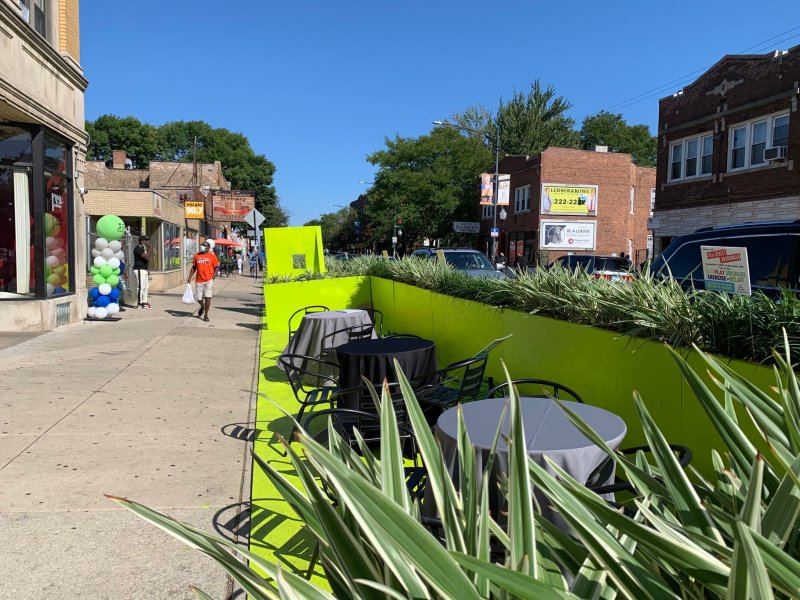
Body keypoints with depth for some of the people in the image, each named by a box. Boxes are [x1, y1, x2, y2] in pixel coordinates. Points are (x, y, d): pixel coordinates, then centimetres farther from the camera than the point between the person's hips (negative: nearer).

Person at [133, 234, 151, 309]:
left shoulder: (143, 248, 17)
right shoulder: (138, 248, -14)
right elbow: (146, 257, -24)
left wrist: (148, 269, 19)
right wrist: (149, 249, -16)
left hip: (144, 269, 10)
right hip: (139, 269, -10)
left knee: (146, 286, 12)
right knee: (141, 286, -9)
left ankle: (145, 302, 19)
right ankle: (139, 303, -5)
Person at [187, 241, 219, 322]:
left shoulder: (212, 256, -2)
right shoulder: (197, 255, 7)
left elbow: (217, 267, 1)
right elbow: (194, 267, 14)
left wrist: (213, 277, -9)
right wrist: (189, 277, 8)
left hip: (208, 280, -3)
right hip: (199, 280, 3)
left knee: (207, 297, -7)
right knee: (198, 298, 9)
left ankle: (206, 315, 2)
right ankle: (202, 307, 42)